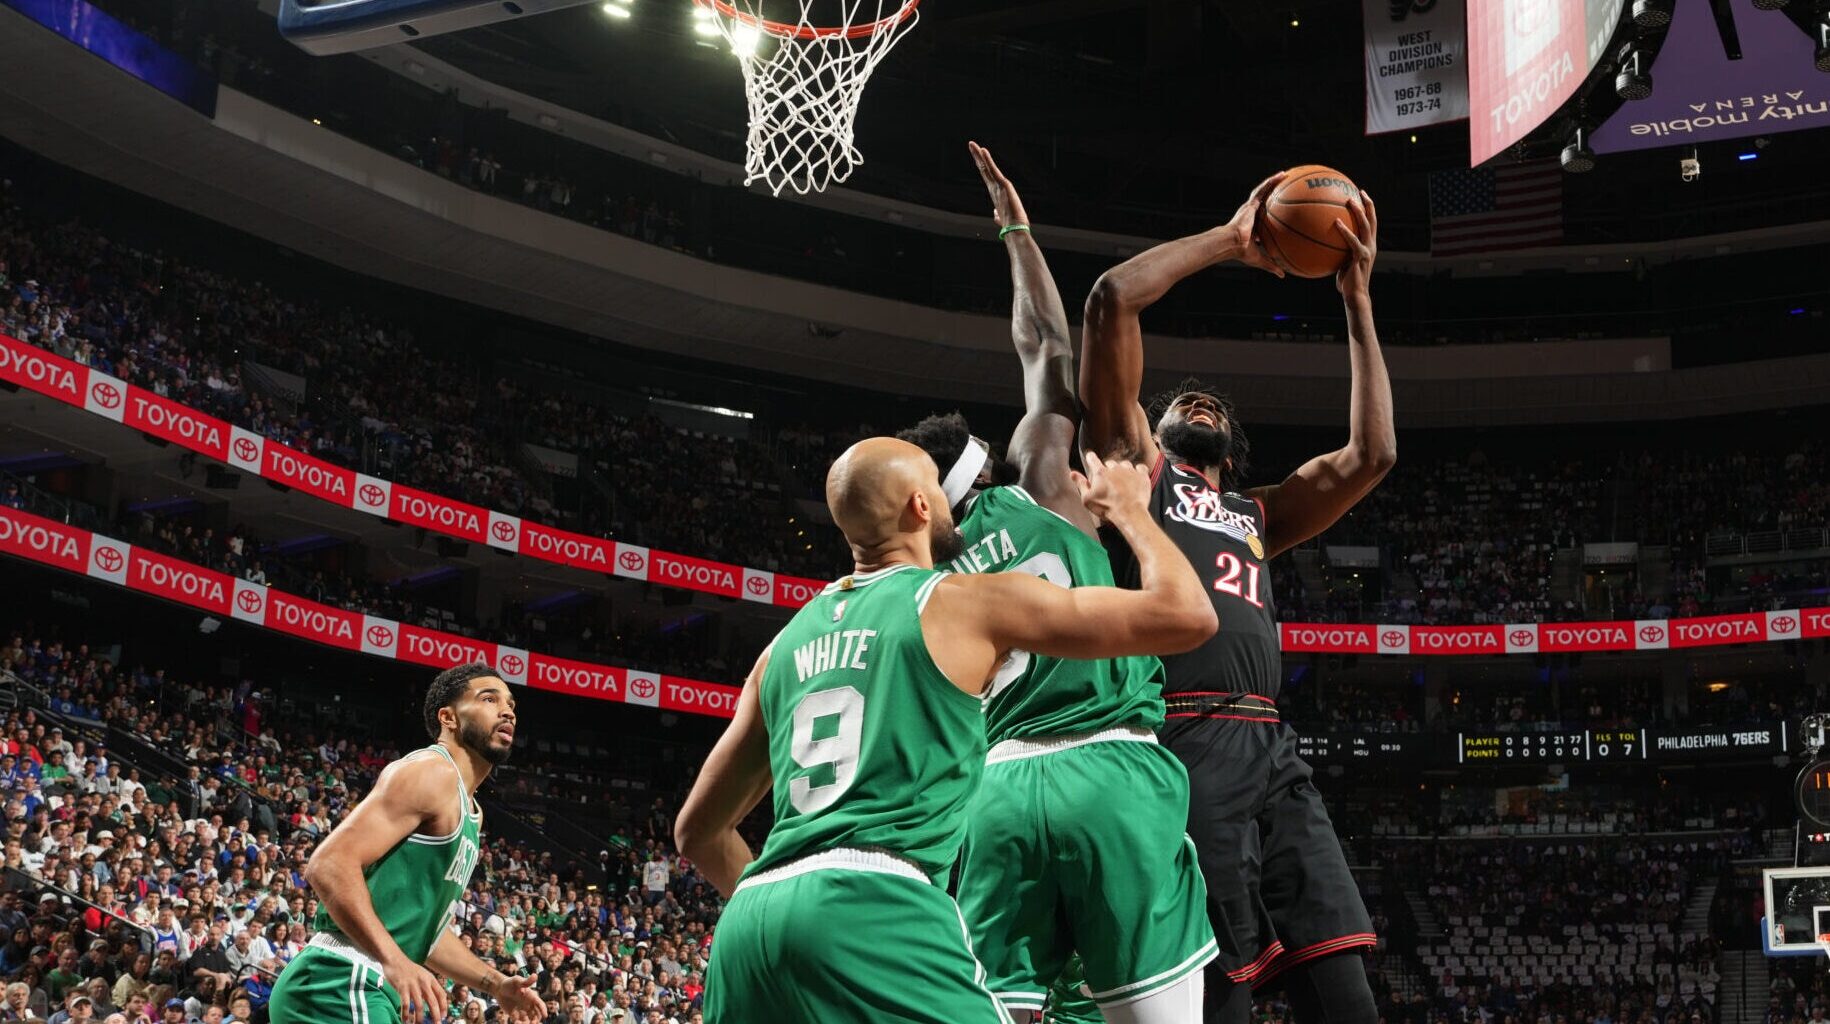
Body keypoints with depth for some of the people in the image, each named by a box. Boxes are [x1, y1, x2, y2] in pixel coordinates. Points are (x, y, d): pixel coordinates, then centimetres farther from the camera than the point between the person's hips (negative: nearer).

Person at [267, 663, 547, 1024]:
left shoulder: (470, 813, 22)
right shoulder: (431, 772, -9)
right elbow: (330, 865, -20)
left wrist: (495, 984, 22)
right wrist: (395, 961, -29)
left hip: (374, 991, 10)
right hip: (342, 985, -10)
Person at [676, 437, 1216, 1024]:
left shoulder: (788, 642, 24)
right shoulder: (966, 601, 7)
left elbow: (697, 832, 29)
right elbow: (1186, 614, 8)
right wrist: (1127, 509, 25)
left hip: (750, 920, 6)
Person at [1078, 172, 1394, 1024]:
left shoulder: (1255, 515, 33)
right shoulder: (1131, 466, 19)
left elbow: (1370, 455, 23)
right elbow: (1112, 297, 8)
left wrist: (1356, 300, 23)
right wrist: (1230, 241, 17)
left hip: (1271, 753, 6)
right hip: (1177, 749, -6)